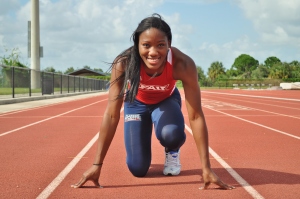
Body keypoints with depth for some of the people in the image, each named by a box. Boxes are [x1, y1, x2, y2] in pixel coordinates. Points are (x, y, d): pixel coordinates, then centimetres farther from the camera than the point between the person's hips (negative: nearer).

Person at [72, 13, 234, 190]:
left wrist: (206, 168, -37)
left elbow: (196, 115, -35)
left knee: (171, 135, -34)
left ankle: (172, 153, 4)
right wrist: (97, 165, -36)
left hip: (166, 100, 0)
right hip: (137, 102, 1)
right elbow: (111, 114, -34)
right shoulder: (124, 63, -37)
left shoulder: (182, 64, -38)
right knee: (138, 169, -7)